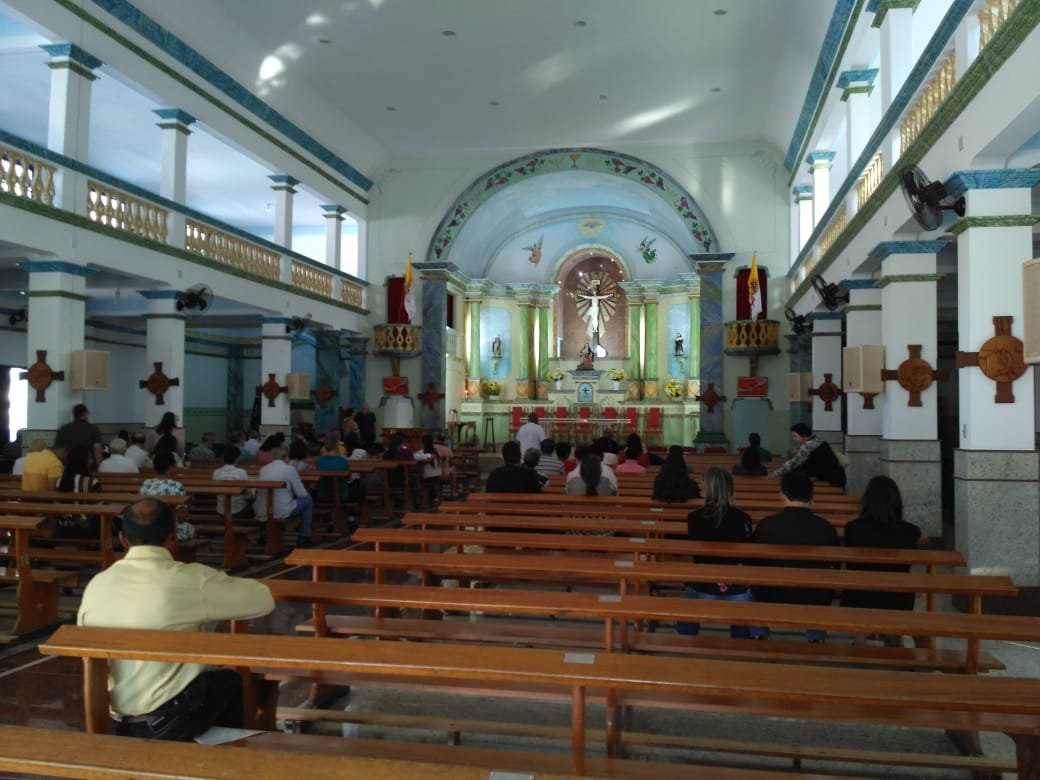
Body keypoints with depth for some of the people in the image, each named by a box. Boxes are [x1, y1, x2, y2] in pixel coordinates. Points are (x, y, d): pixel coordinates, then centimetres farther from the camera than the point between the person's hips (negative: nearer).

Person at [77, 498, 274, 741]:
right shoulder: (191, 579, -17)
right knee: (228, 681, 24)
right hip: (167, 723, -5)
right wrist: (219, 585, 12)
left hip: (109, 724, 5)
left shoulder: (96, 584, -3)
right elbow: (264, 599, -7)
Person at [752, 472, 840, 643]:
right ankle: (817, 640, 24)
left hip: (773, 601, -1)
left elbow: (755, 565, -2)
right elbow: (833, 569, 3)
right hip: (814, 603, 1)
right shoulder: (826, 528, -9)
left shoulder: (766, 525, -12)